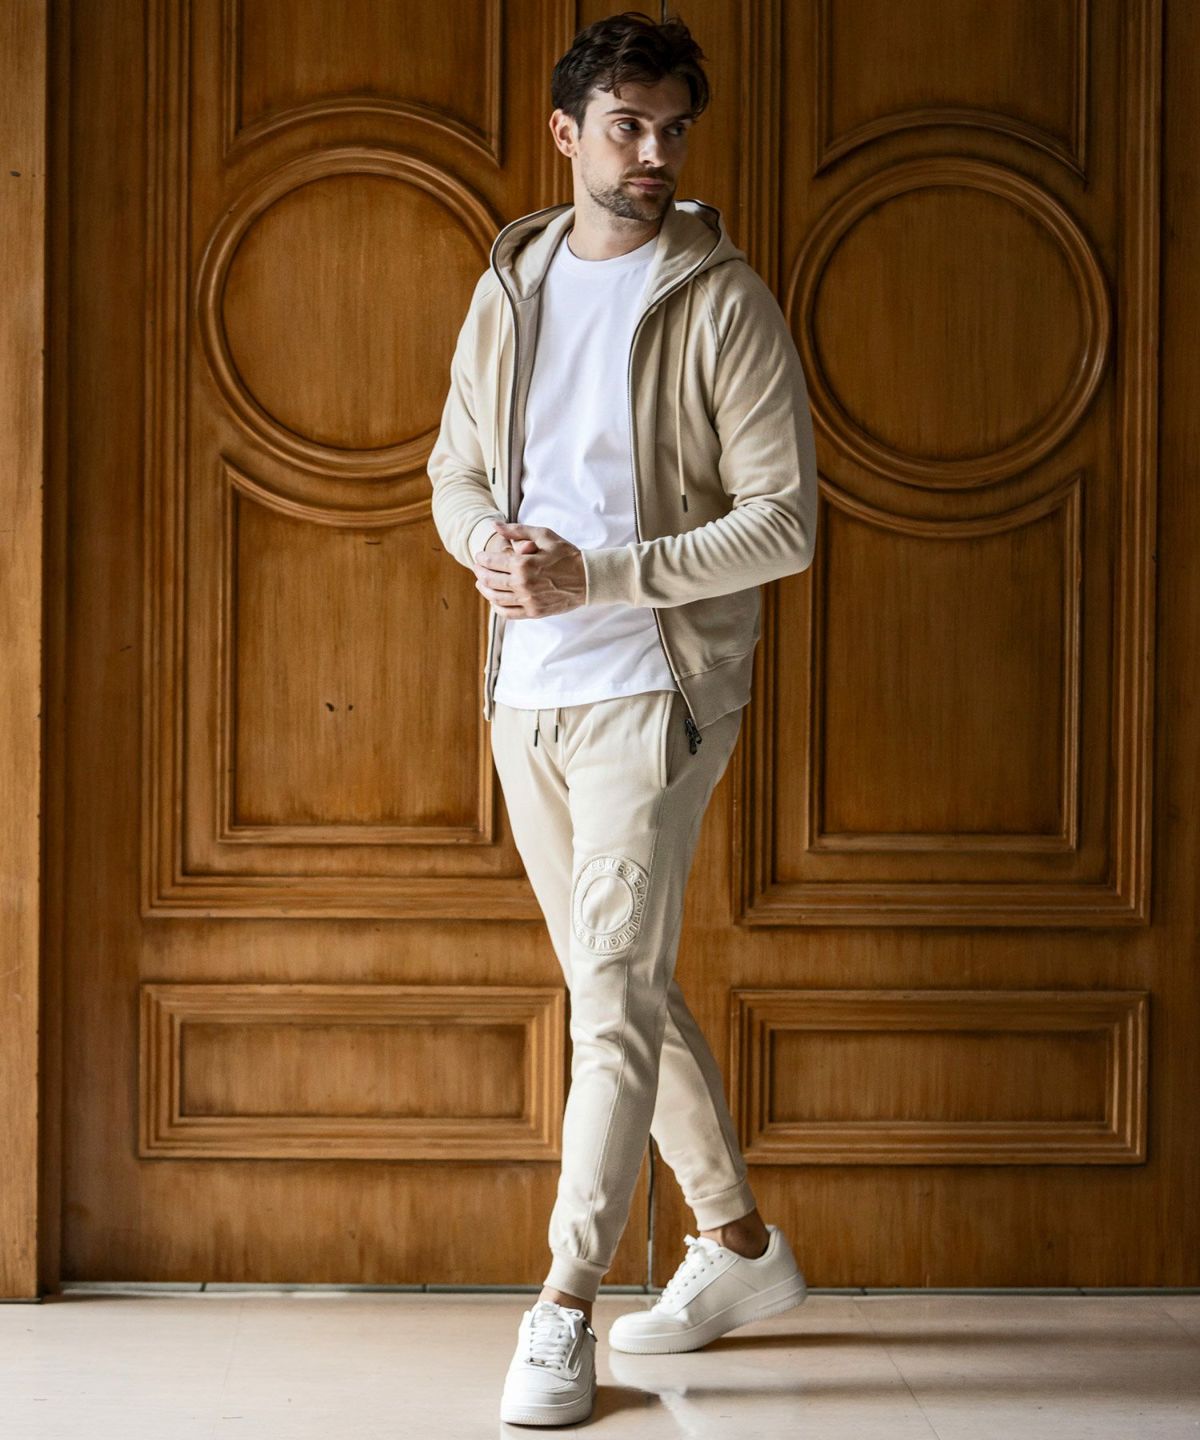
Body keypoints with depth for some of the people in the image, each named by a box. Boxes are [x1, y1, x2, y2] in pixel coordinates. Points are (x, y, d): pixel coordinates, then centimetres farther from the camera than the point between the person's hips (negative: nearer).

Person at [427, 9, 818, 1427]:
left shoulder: (723, 306, -8)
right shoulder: (508, 289, 9)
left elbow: (785, 521, -12)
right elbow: (455, 468, 16)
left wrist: (595, 576, -19)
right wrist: (490, 541, -8)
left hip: (651, 689, -6)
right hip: (526, 692, 6)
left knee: (615, 993, -9)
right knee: (623, 988, 14)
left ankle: (564, 1307, -1)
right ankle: (740, 1244, 29)